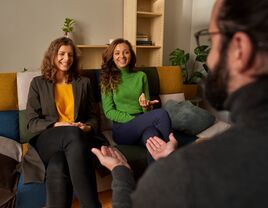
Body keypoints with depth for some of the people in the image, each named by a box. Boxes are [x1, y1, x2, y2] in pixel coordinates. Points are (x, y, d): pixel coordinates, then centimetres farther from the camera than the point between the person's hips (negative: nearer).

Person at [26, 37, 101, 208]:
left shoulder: (83, 82, 19)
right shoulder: (38, 83, 13)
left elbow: (93, 116, 18)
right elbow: (32, 122, 6)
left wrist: (88, 128, -6)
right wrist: (57, 125, -12)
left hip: (77, 137, 2)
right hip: (47, 139, -1)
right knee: (74, 135, -39)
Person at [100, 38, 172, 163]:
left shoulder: (141, 76, 16)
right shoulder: (108, 79, 7)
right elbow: (109, 112, -2)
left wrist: (146, 106, -9)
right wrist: (134, 119, -14)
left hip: (142, 125, 3)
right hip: (122, 127, -3)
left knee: (151, 134, -37)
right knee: (162, 114, -29)